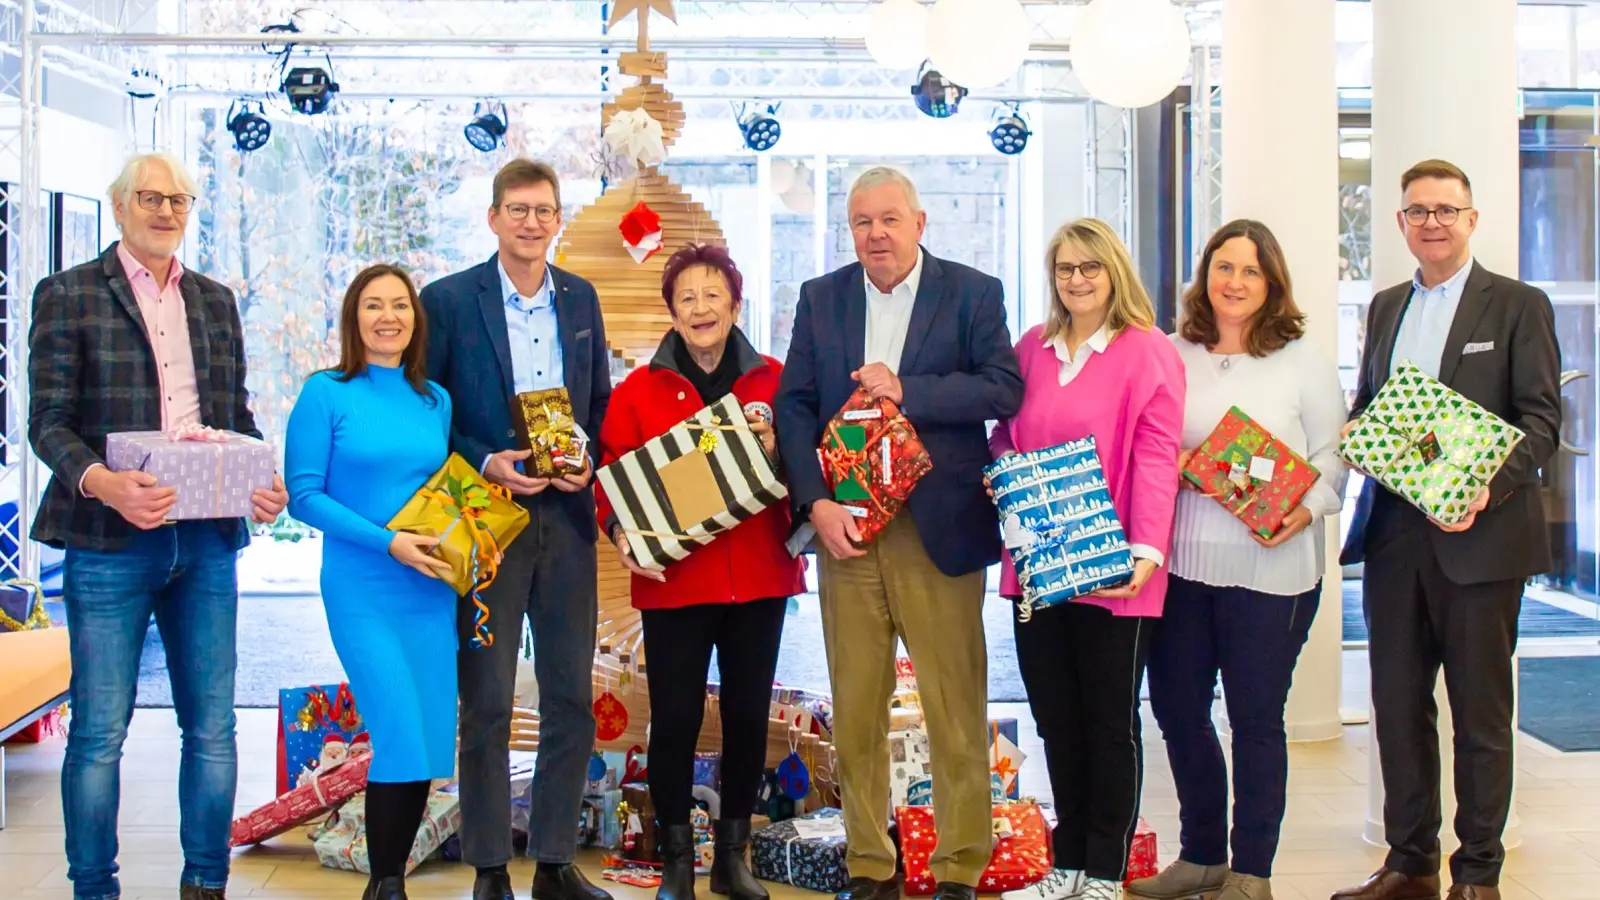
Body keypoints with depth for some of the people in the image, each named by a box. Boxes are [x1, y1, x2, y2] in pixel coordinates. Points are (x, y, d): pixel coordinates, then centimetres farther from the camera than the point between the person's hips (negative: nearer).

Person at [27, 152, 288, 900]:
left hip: (207, 538, 4)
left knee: (212, 726, 8)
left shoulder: (215, 300, 15)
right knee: (99, 732, 1)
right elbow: (48, 421, -5)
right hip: (110, 538, -4)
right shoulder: (68, 294, 2)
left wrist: (263, 483, -3)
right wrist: (103, 482, -24)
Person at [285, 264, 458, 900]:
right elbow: (303, 495, -8)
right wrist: (387, 542, -17)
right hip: (362, 591, -5)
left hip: (432, 591, 5)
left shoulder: (435, 401, 11)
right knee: (401, 741, -12)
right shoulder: (326, 393, -3)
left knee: (430, 744, 4)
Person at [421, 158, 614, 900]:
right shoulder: (448, 300, -3)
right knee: (487, 703, 3)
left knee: (571, 698, 7)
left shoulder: (580, 299, 9)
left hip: (567, 515, 4)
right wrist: (485, 464, -15)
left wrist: (588, 462, -4)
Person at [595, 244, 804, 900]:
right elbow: (613, 475, 2)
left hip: (759, 576, 2)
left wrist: (774, 449, -13)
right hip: (674, 580, -2)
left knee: (749, 715, 8)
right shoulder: (638, 390, 3)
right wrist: (620, 532, -15)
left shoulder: (773, 380, 6)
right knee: (675, 718, -1)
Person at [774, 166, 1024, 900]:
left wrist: (906, 390, -16)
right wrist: (815, 502, -8)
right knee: (855, 708, 7)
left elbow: (1004, 390, -8)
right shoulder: (819, 298, 11)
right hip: (844, 524, 3)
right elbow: (794, 404, 5)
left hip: (940, 529, -2)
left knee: (956, 707, 1)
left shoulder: (973, 293, 3)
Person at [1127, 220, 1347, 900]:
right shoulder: (1171, 354, 7)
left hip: (1271, 569, -3)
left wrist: (1306, 511, -16)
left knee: (1256, 718, 6)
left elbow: (1332, 454, 0)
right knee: (1176, 707, 10)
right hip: (1182, 562, 3)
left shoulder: (1303, 360, 1)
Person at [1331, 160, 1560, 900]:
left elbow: (1541, 420, -7)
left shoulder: (1518, 306, -1)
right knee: (1397, 703, 10)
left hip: (1478, 534, -5)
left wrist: (1490, 485, -24)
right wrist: (1354, 432, -2)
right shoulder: (1386, 307, 16)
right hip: (1394, 533, 5)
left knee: (1481, 709, 4)